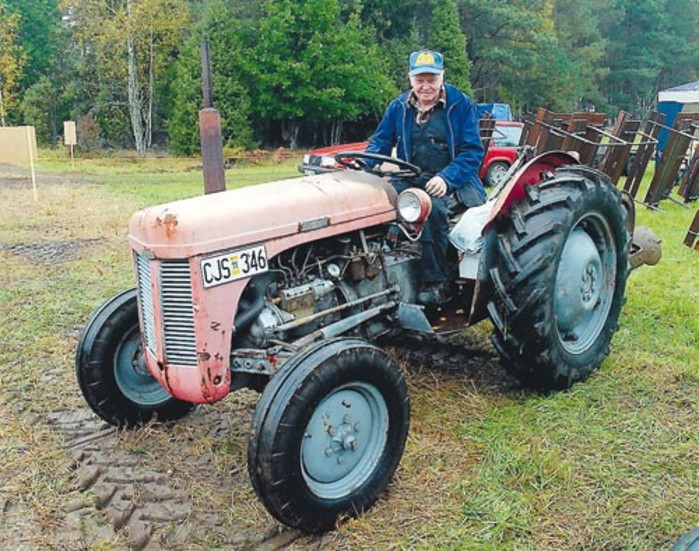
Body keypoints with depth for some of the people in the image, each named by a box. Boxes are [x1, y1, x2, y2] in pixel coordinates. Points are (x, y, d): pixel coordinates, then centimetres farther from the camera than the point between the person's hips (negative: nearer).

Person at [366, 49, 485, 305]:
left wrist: (446, 178, -22)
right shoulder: (398, 107, 11)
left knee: (433, 206, -37)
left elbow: (473, 151, -5)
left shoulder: (461, 105, 1)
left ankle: (435, 283, -26)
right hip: (410, 180, 3)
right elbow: (380, 142, 12)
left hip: (452, 181, -3)